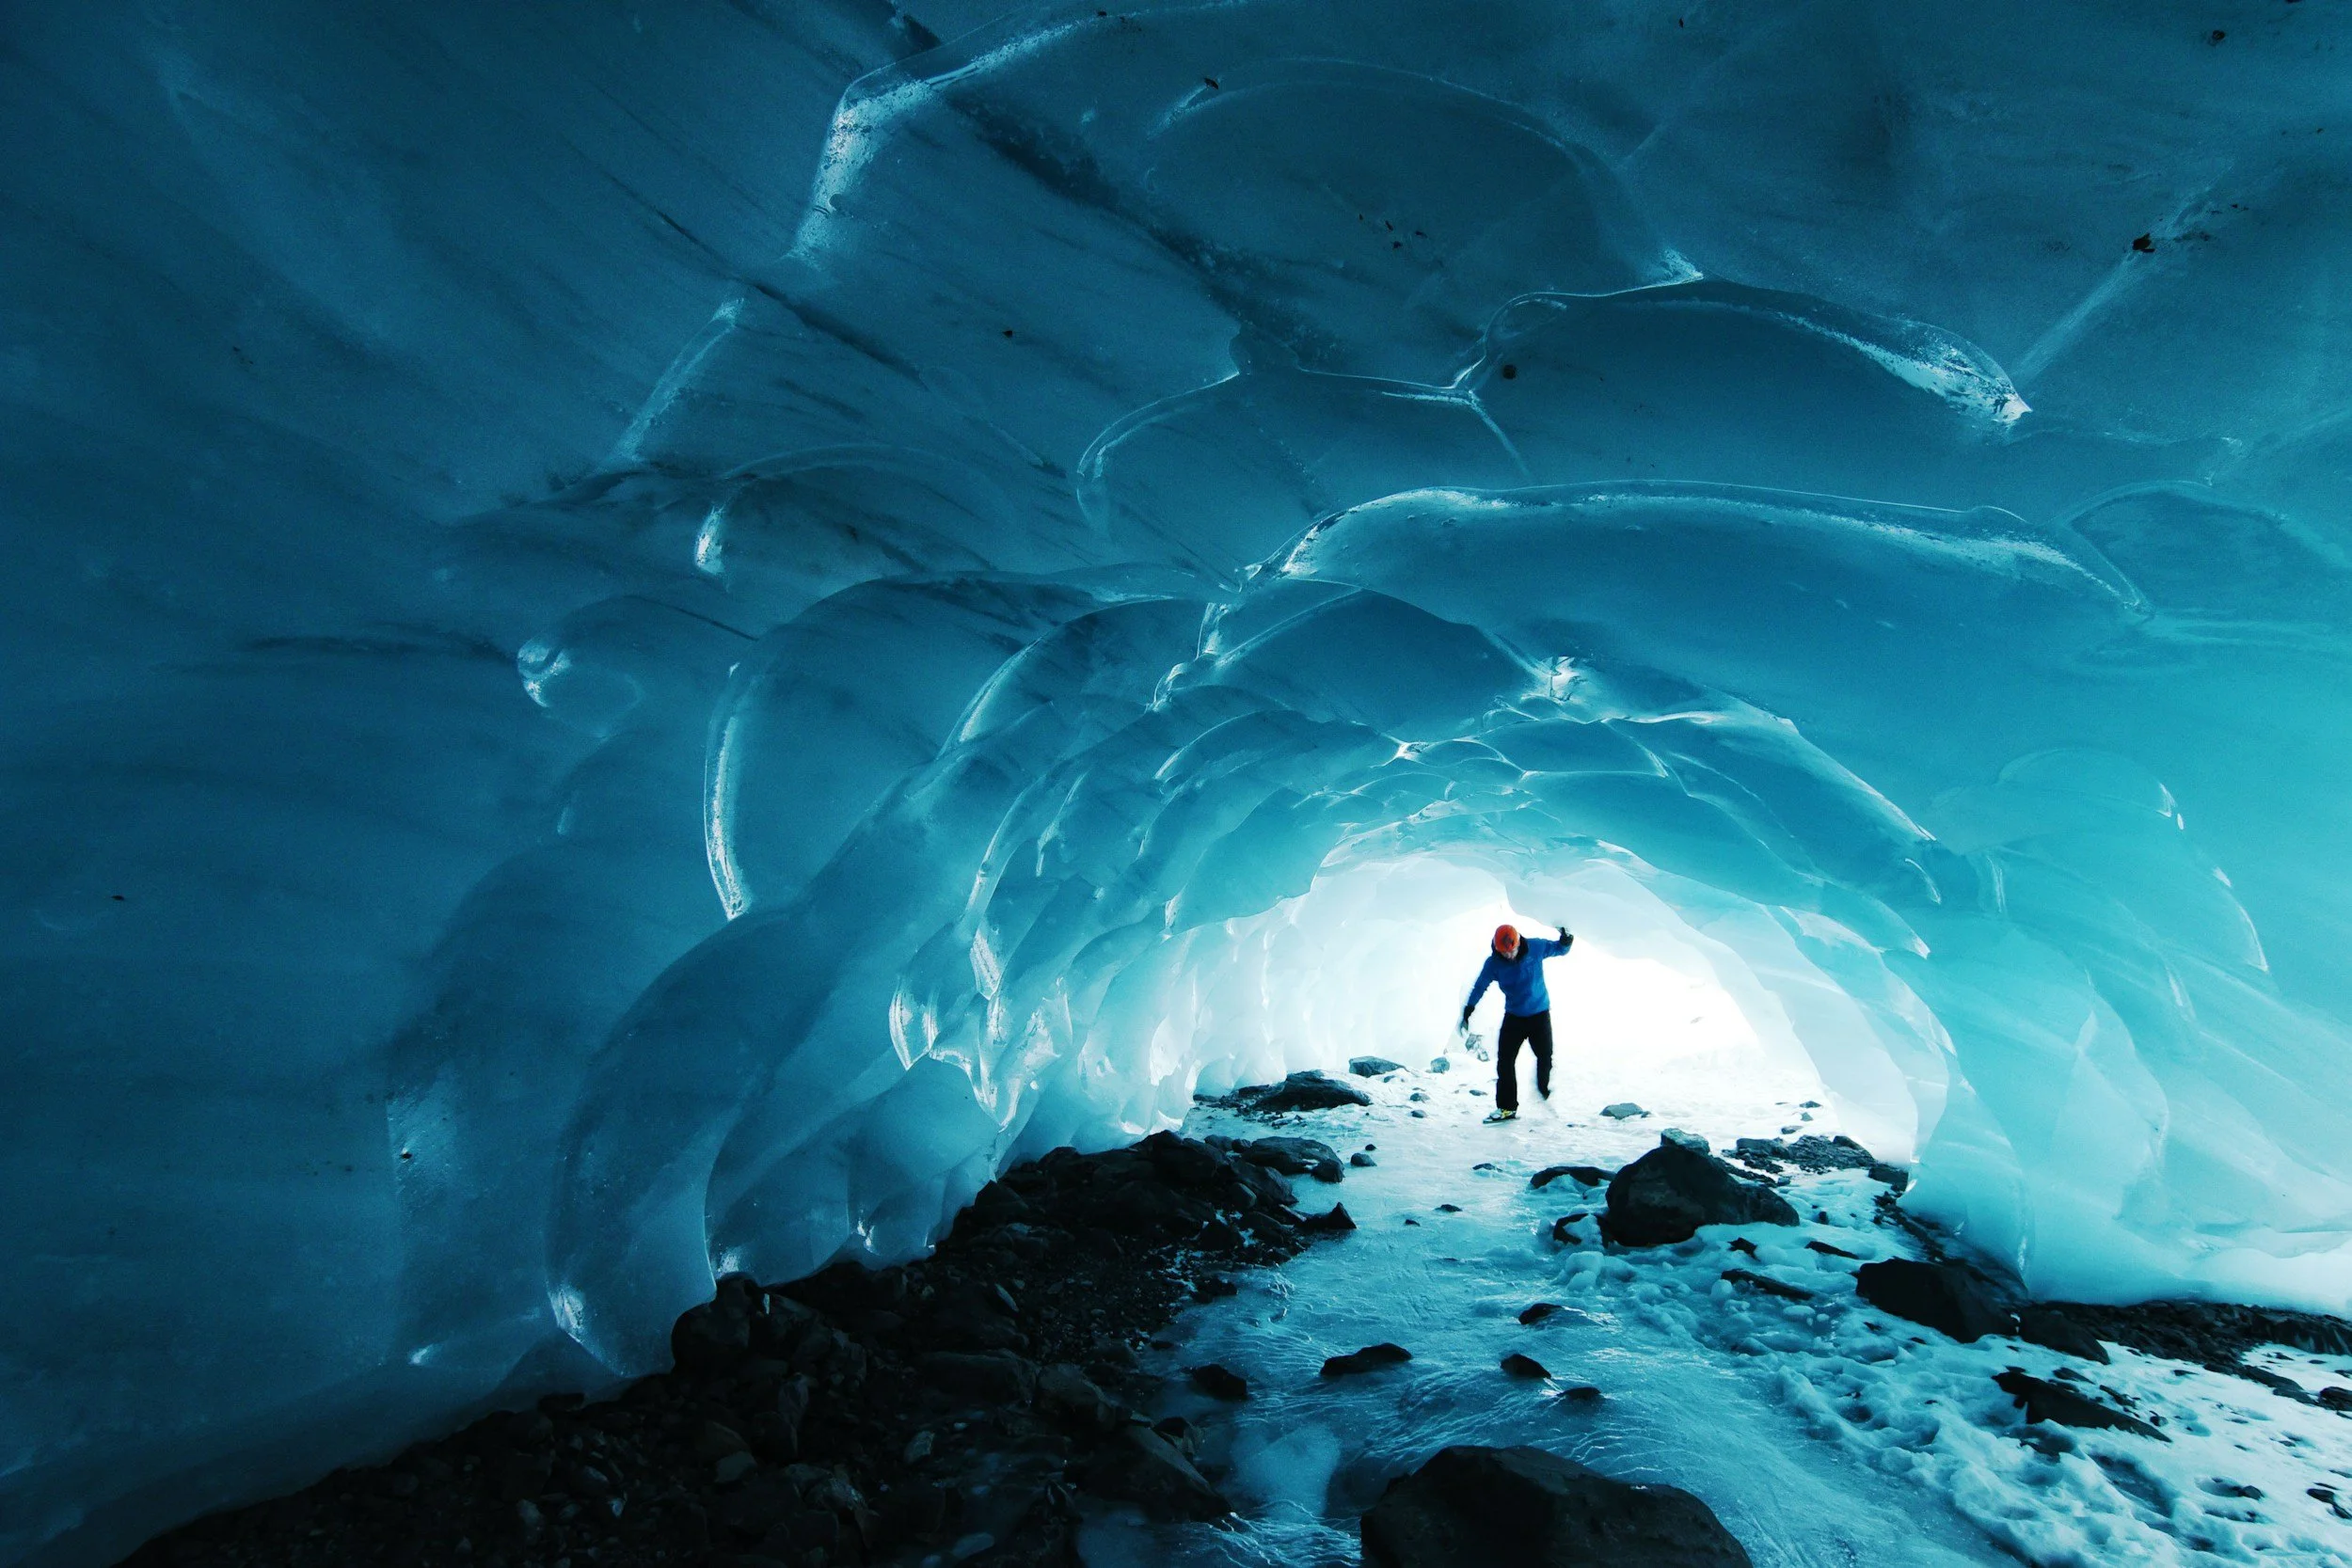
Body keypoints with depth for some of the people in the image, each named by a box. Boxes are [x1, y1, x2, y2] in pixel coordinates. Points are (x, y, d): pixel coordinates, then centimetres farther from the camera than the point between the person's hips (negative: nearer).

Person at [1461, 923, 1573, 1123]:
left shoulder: (1536, 947, -15)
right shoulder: (1494, 963, -14)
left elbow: (1559, 949, 1)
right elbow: (1480, 986, -4)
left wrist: (1565, 942, -22)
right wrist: (1468, 1010, -8)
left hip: (1540, 1014, -1)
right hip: (1513, 1016, 1)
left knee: (1545, 1058, 2)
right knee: (1505, 1061, -5)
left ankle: (1546, 1095, 28)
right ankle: (1506, 1107, 3)